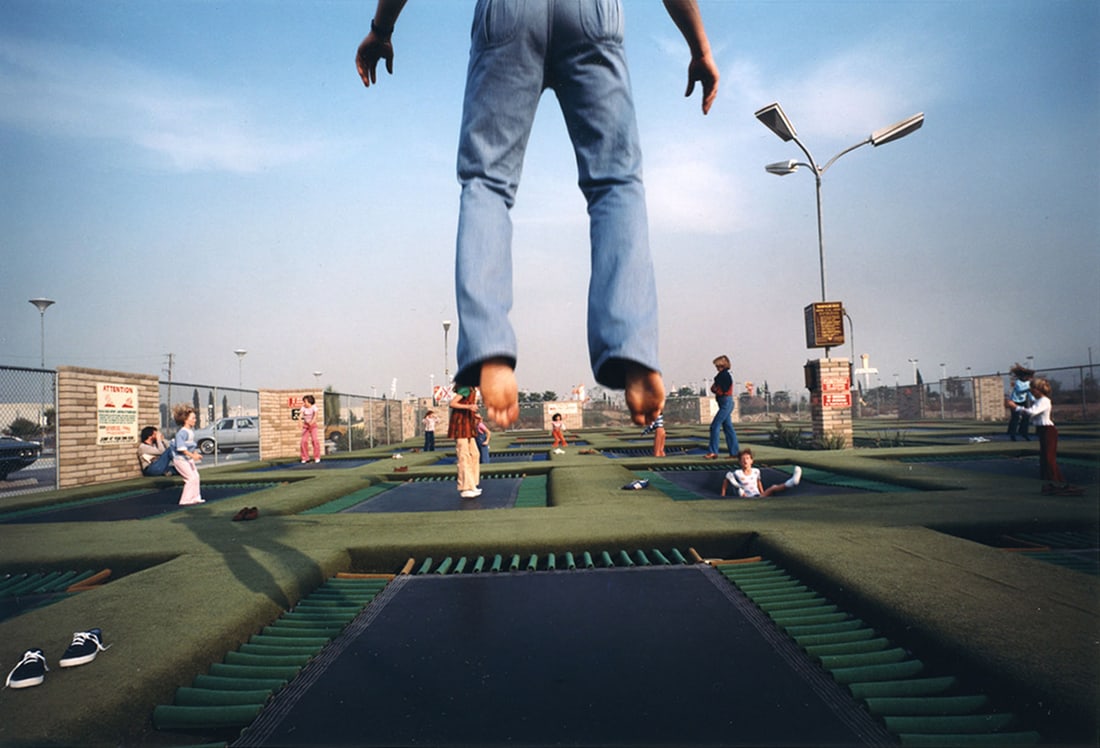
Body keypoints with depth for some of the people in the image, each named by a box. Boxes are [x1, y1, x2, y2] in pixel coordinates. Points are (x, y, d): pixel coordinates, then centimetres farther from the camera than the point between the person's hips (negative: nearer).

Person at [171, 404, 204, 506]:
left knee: (196, 476, 12)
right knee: (191, 478, -12)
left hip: (189, 459, 10)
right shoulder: (182, 432, -21)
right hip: (181, 459, -10)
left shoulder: (191, 430, 8)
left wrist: (196, 453, 13)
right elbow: (181, 447, -29)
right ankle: (185, 500, -5)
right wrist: (192, 455, -33)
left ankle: (195, 498, 21)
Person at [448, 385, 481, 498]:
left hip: (467, 425, 10)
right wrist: (468, 407, -29)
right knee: (464, 456, -8)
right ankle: (465, 489, -5)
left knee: (474, 454, 13)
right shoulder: (466, 389, -13)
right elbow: (452, 403, -20)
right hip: (460, 424, -10)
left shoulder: (473, 390, 15)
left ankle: (471, 486, 20)